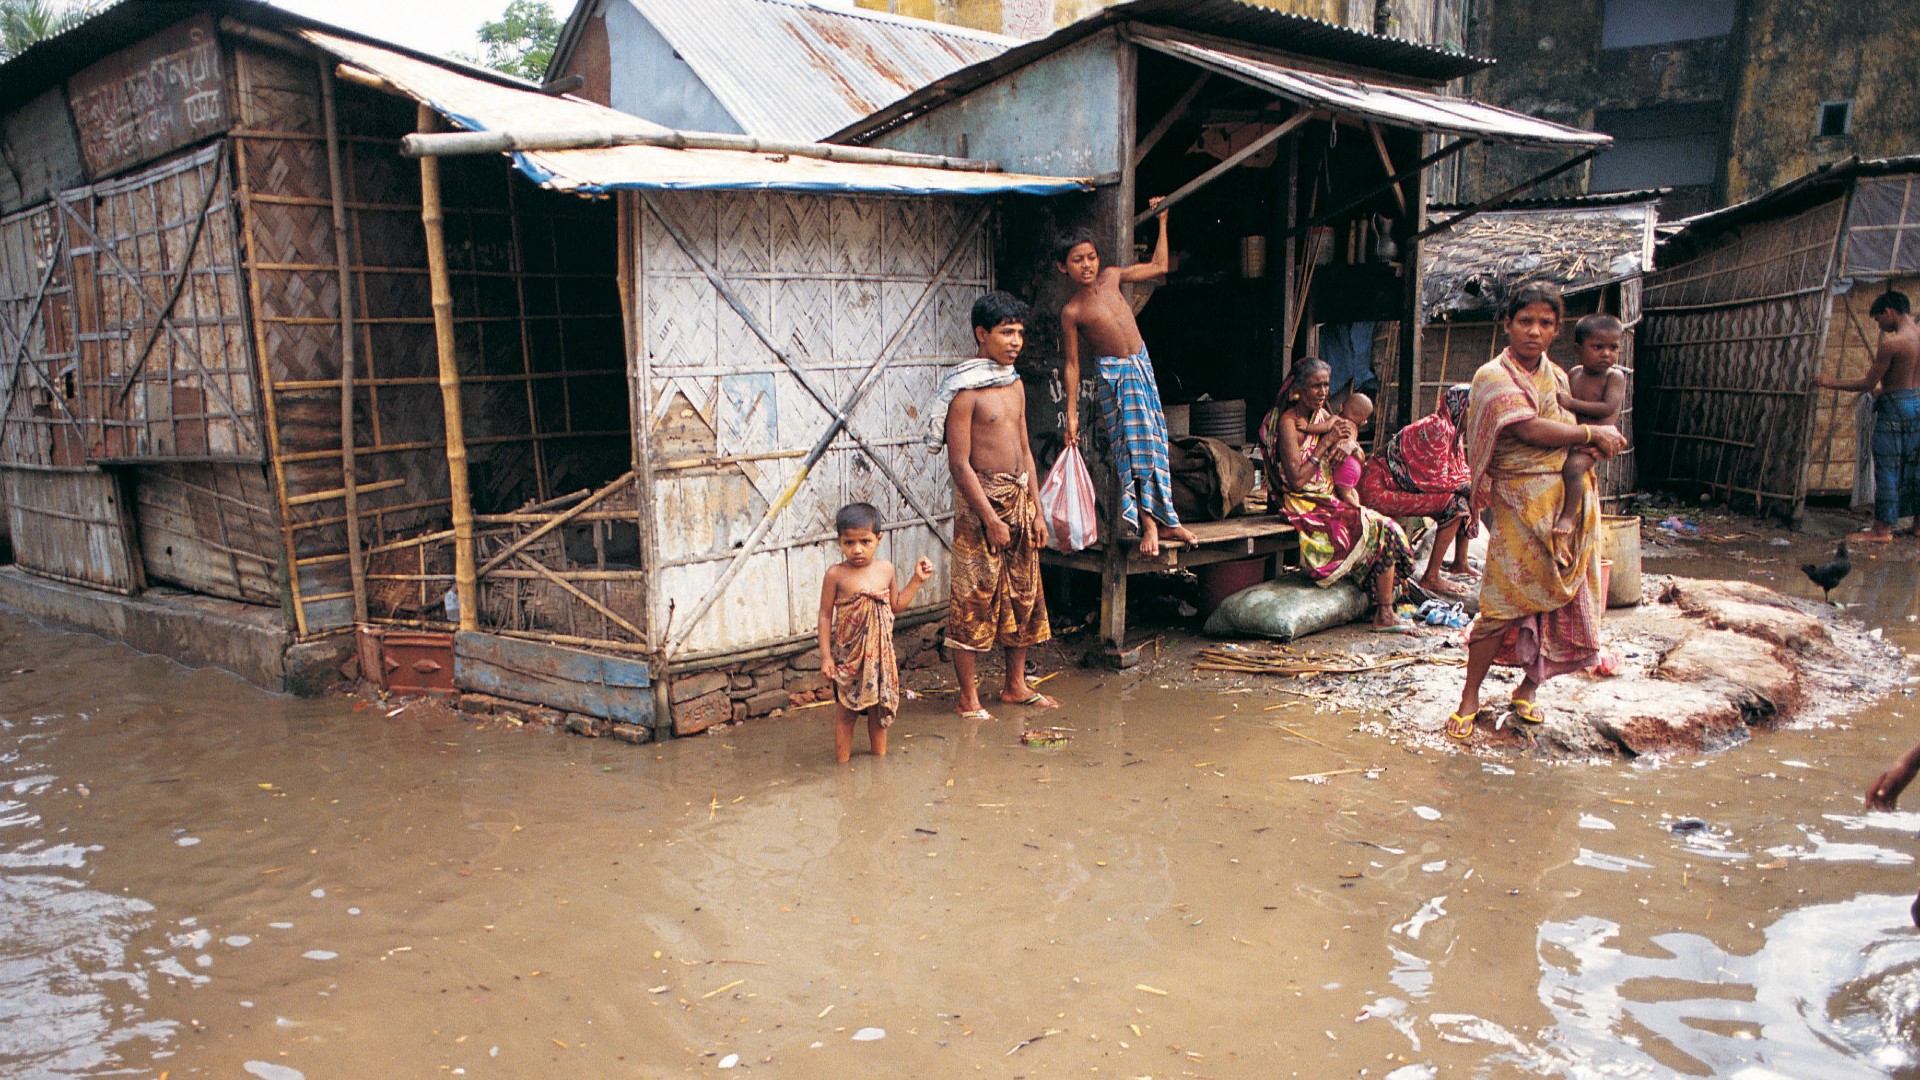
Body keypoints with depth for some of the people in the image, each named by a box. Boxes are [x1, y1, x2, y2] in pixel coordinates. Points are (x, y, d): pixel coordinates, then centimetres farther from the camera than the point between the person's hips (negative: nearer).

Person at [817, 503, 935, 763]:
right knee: (847, 712, 6)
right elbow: (825, 615, -8)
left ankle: (880, 755, 32)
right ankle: (842, 761, 19)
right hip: (848, 654, -4)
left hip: (880, 653, 4)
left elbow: (896, 605, 14)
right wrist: (825, 655, -10)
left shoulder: (886, 569, 0)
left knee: (878, 710, 16)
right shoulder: (836, 574, -12)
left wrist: (917, 579, 10)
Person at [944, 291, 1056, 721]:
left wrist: (1036, 510, 11)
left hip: (1019, 498, 8)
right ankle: (969, 698, 7)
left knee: (1024, 594, 13)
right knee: (974, 598, -2)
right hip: (980, 501, -8)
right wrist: (991, 518, -17)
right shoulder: (966, 390, -13)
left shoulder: (1016, 385, 12)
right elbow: (959, 463, -16)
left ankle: (1016, 685, 26)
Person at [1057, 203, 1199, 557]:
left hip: (1142, 367, 5)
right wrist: (1071, 414, -7)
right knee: (1134, 444, -9)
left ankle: (1161, 518, 14)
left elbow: (1159, 266, 15)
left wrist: (1162, 220, 16)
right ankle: (1149, 521, -4)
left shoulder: (1111, 276, 3)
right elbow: (1072, 364, -7)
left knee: (1152, 441, 7)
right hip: (1114, 375, -5)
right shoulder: (1071, 311, -10)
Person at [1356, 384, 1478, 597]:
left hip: (1404, 486, 11)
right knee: (1456, 503, -21)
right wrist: (1470, 485, -12)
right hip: (1380, 490, -11)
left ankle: (1460, 563, 22)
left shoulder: (1451, 431, 13)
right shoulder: (1437, 428, -18)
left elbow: (1460, 473, 15)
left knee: (1469, 494, 11)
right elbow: (1437, 479, -21)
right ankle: (1430, 578, -16)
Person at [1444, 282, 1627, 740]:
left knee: (1561, 602, 5)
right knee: (1505, 604, -7)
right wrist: (1593, 434, -10)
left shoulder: (1558, 377, 15)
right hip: (1521, 508, -6)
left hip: (1571, 505, 6)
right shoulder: (1493, 376, -7)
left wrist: (1593, 449, 3)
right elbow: (1531, 430, -19)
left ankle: (1527, 690, 21)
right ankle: (1469, 699, 5)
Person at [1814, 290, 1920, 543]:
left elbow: (1868, 383, -12)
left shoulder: (1891, 343, -17)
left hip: (1896, 408, -8)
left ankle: (1882, 529, 1)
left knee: (1887, 468, -3)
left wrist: (1832, 383, -1)